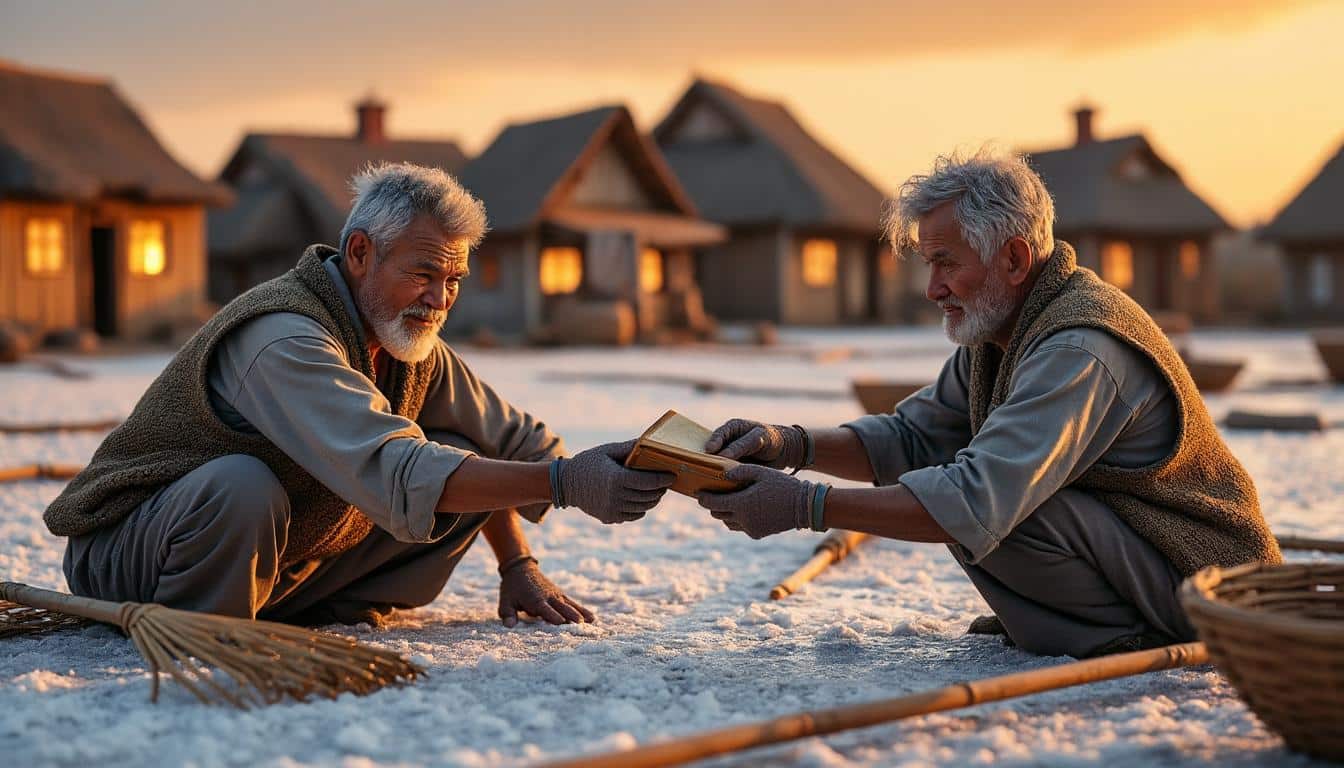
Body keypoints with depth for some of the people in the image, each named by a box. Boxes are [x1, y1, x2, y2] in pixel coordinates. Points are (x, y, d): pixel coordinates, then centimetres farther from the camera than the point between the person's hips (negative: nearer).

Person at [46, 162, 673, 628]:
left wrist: (518, 564, 2)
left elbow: (506, 439, 13)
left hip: (276, 566, 7)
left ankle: (336, 612, -3)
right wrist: (564, 481, -49)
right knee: (241, 486, -42)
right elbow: (396, 473, -44)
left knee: (463, 460, -3)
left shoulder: (412, 344, 0)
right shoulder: (285, 341, -30)